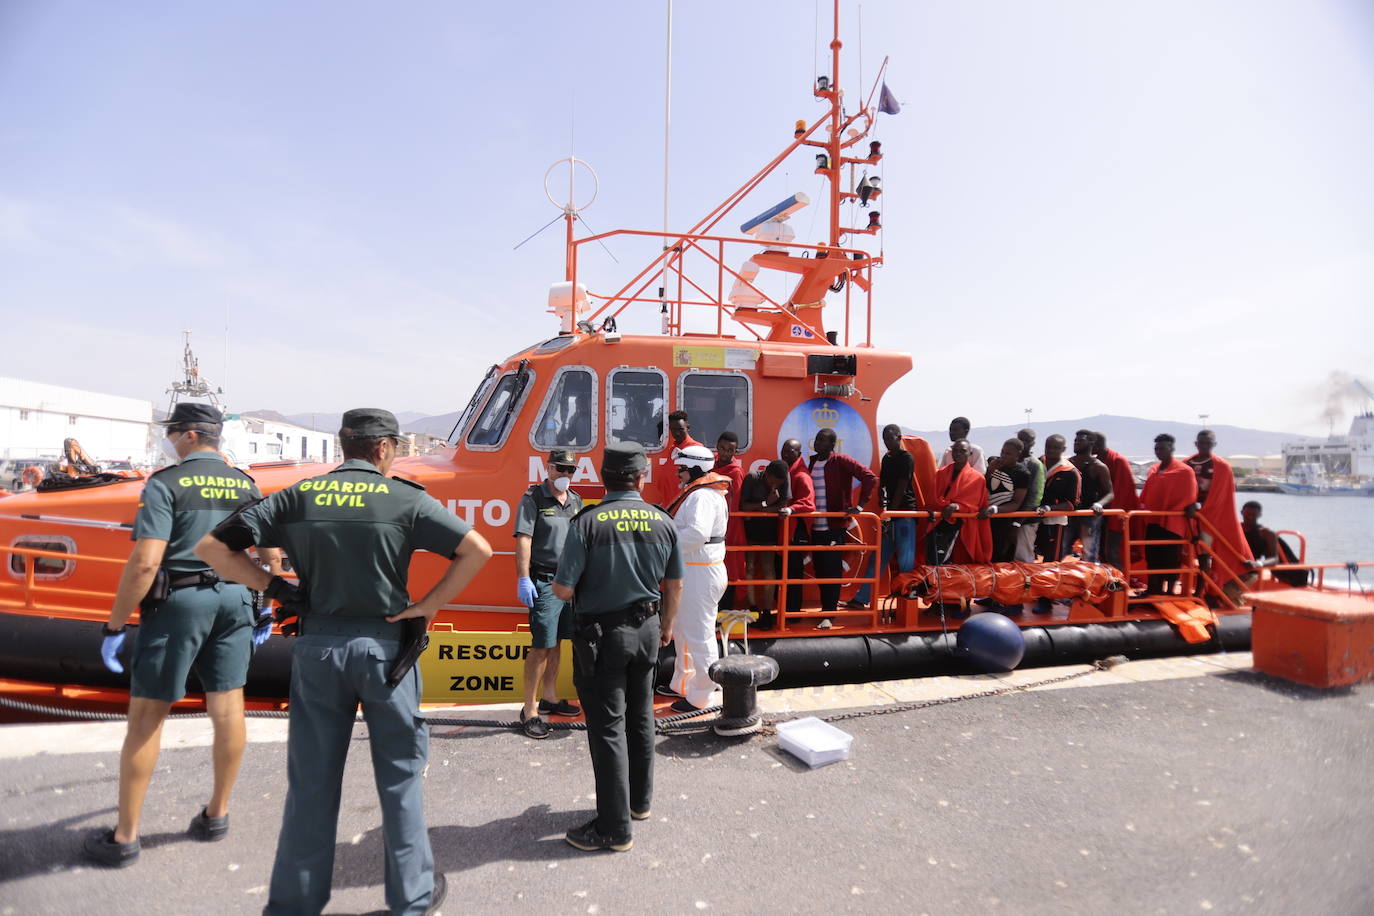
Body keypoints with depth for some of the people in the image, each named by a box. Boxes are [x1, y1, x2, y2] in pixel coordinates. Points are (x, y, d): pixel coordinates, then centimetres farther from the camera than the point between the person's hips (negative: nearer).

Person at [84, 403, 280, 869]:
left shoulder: (166, 484, -8)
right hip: (234, 599, 5)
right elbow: (272, 555, 9)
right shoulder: (246, 485, 8)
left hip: (178, 601, -5)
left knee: (146, 715, 6)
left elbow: (145, 562, -16)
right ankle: (217, 814, 23)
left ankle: (124, 837, 15)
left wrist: (114, 626, -9)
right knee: (227, 708, 10)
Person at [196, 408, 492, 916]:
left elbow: (213, 547, 2)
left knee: (311, 778, 16)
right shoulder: (405, 498, -7)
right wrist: (428, 605, -8)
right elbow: (477, 549, -15)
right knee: (399, 773, 13)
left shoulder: (298, 496, 1)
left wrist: (273, 586, 2)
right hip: (382, 645, -2)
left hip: (317, 645, 3)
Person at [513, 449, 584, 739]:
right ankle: (529, 710, 5)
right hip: (545, 582, -6)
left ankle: (550, 698, 30)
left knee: (555, 642, 16)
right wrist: (523, 579, -20)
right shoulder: (533, 498, -6)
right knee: (541, 646, -5)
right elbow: (523, 540, -13)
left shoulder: (576, 501, 13)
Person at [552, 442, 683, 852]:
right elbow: (674, 586, 6)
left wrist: (582, 592, 6)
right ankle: (640, 800, 37)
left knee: (607, 727, 5)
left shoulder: (588, 522, -18)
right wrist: (667, 626, 22)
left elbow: (563, 590, -18)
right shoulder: (663, 522, -4)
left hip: (602, 634, -5)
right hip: (646, 630, 5)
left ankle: (615, 827, 14)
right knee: (640, 718, 20)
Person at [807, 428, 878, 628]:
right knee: (819, 569, 11)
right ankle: (827, 607, 25)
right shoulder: (811, 462, 10)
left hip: (835, 526, -6)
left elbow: (870, 477, -16)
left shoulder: (840, 461, -9)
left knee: (831, 570, -3)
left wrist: (859, 506, -18)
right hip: (816, 527, 6)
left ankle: (828, 614, 3)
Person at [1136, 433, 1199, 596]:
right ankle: (1155, 591, 22)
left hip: (1172, 523, -6)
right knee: (1153, 558, 12)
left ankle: (1169, 592, 11)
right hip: (1153, 522, 6)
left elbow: (1189, 500, -8)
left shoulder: (1184, 471, -7)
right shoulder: (1153, 470, 12)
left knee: (1170, 560, 1)